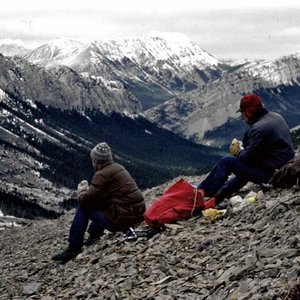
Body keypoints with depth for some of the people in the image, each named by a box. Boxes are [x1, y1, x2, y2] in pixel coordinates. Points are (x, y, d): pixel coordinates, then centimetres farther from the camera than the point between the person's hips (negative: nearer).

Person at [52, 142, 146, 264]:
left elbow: (85, 200, -12)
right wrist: (88, 189, 14)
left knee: (83, 208, 2)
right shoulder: (118, 168, 13)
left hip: (123, 219, -9)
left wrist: (81, 190, 9)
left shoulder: (102, 174, -14)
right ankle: (94, 236, 31)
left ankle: (73, 248, 6)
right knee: (99, 201, 28)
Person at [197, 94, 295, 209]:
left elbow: (247, 157, -17)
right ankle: (215, 200, 29)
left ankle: (202, 192, 5)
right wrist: (243, 146, 8)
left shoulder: (259, 128, -23)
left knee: (227, 162, -4)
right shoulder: (275, 116, 6)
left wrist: (237, 151, 3)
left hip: (270, 173, -10)